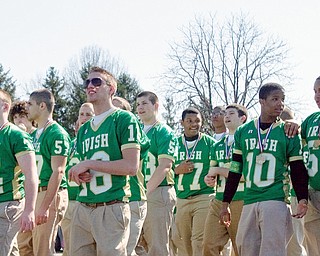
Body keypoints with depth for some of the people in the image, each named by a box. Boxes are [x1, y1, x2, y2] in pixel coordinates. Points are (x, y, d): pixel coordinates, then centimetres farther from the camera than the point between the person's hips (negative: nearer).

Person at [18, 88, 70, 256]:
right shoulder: (34, 135, 18)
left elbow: (58, 172, -17)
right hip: (34, 194, 9)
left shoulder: (57, 134, -11)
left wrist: (45, 206, -22)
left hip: (50, 194, -9)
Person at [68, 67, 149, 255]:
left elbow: (131, 167, -12)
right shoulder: (84, 130, 21)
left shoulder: (124, 119, -2)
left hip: (111, 209, -7)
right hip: (83, 208, 7)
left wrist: (88, 164, -9)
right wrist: (80, 175, 2)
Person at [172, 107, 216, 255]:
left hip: (204, 197, -4)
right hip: (181, 199, 4)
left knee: (199, 241, -11)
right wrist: (178, 170, -3)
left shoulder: (209, 143, 3)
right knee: (182, 242, 7)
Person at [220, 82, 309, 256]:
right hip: (249, 202, 3)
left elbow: (298, 171, 4)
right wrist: (225, 204, 14)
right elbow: (235, 170, 16)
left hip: (275, 201, -3)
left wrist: (302, 199, -11)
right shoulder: (243, 132, 12)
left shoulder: (288, 133, 4)